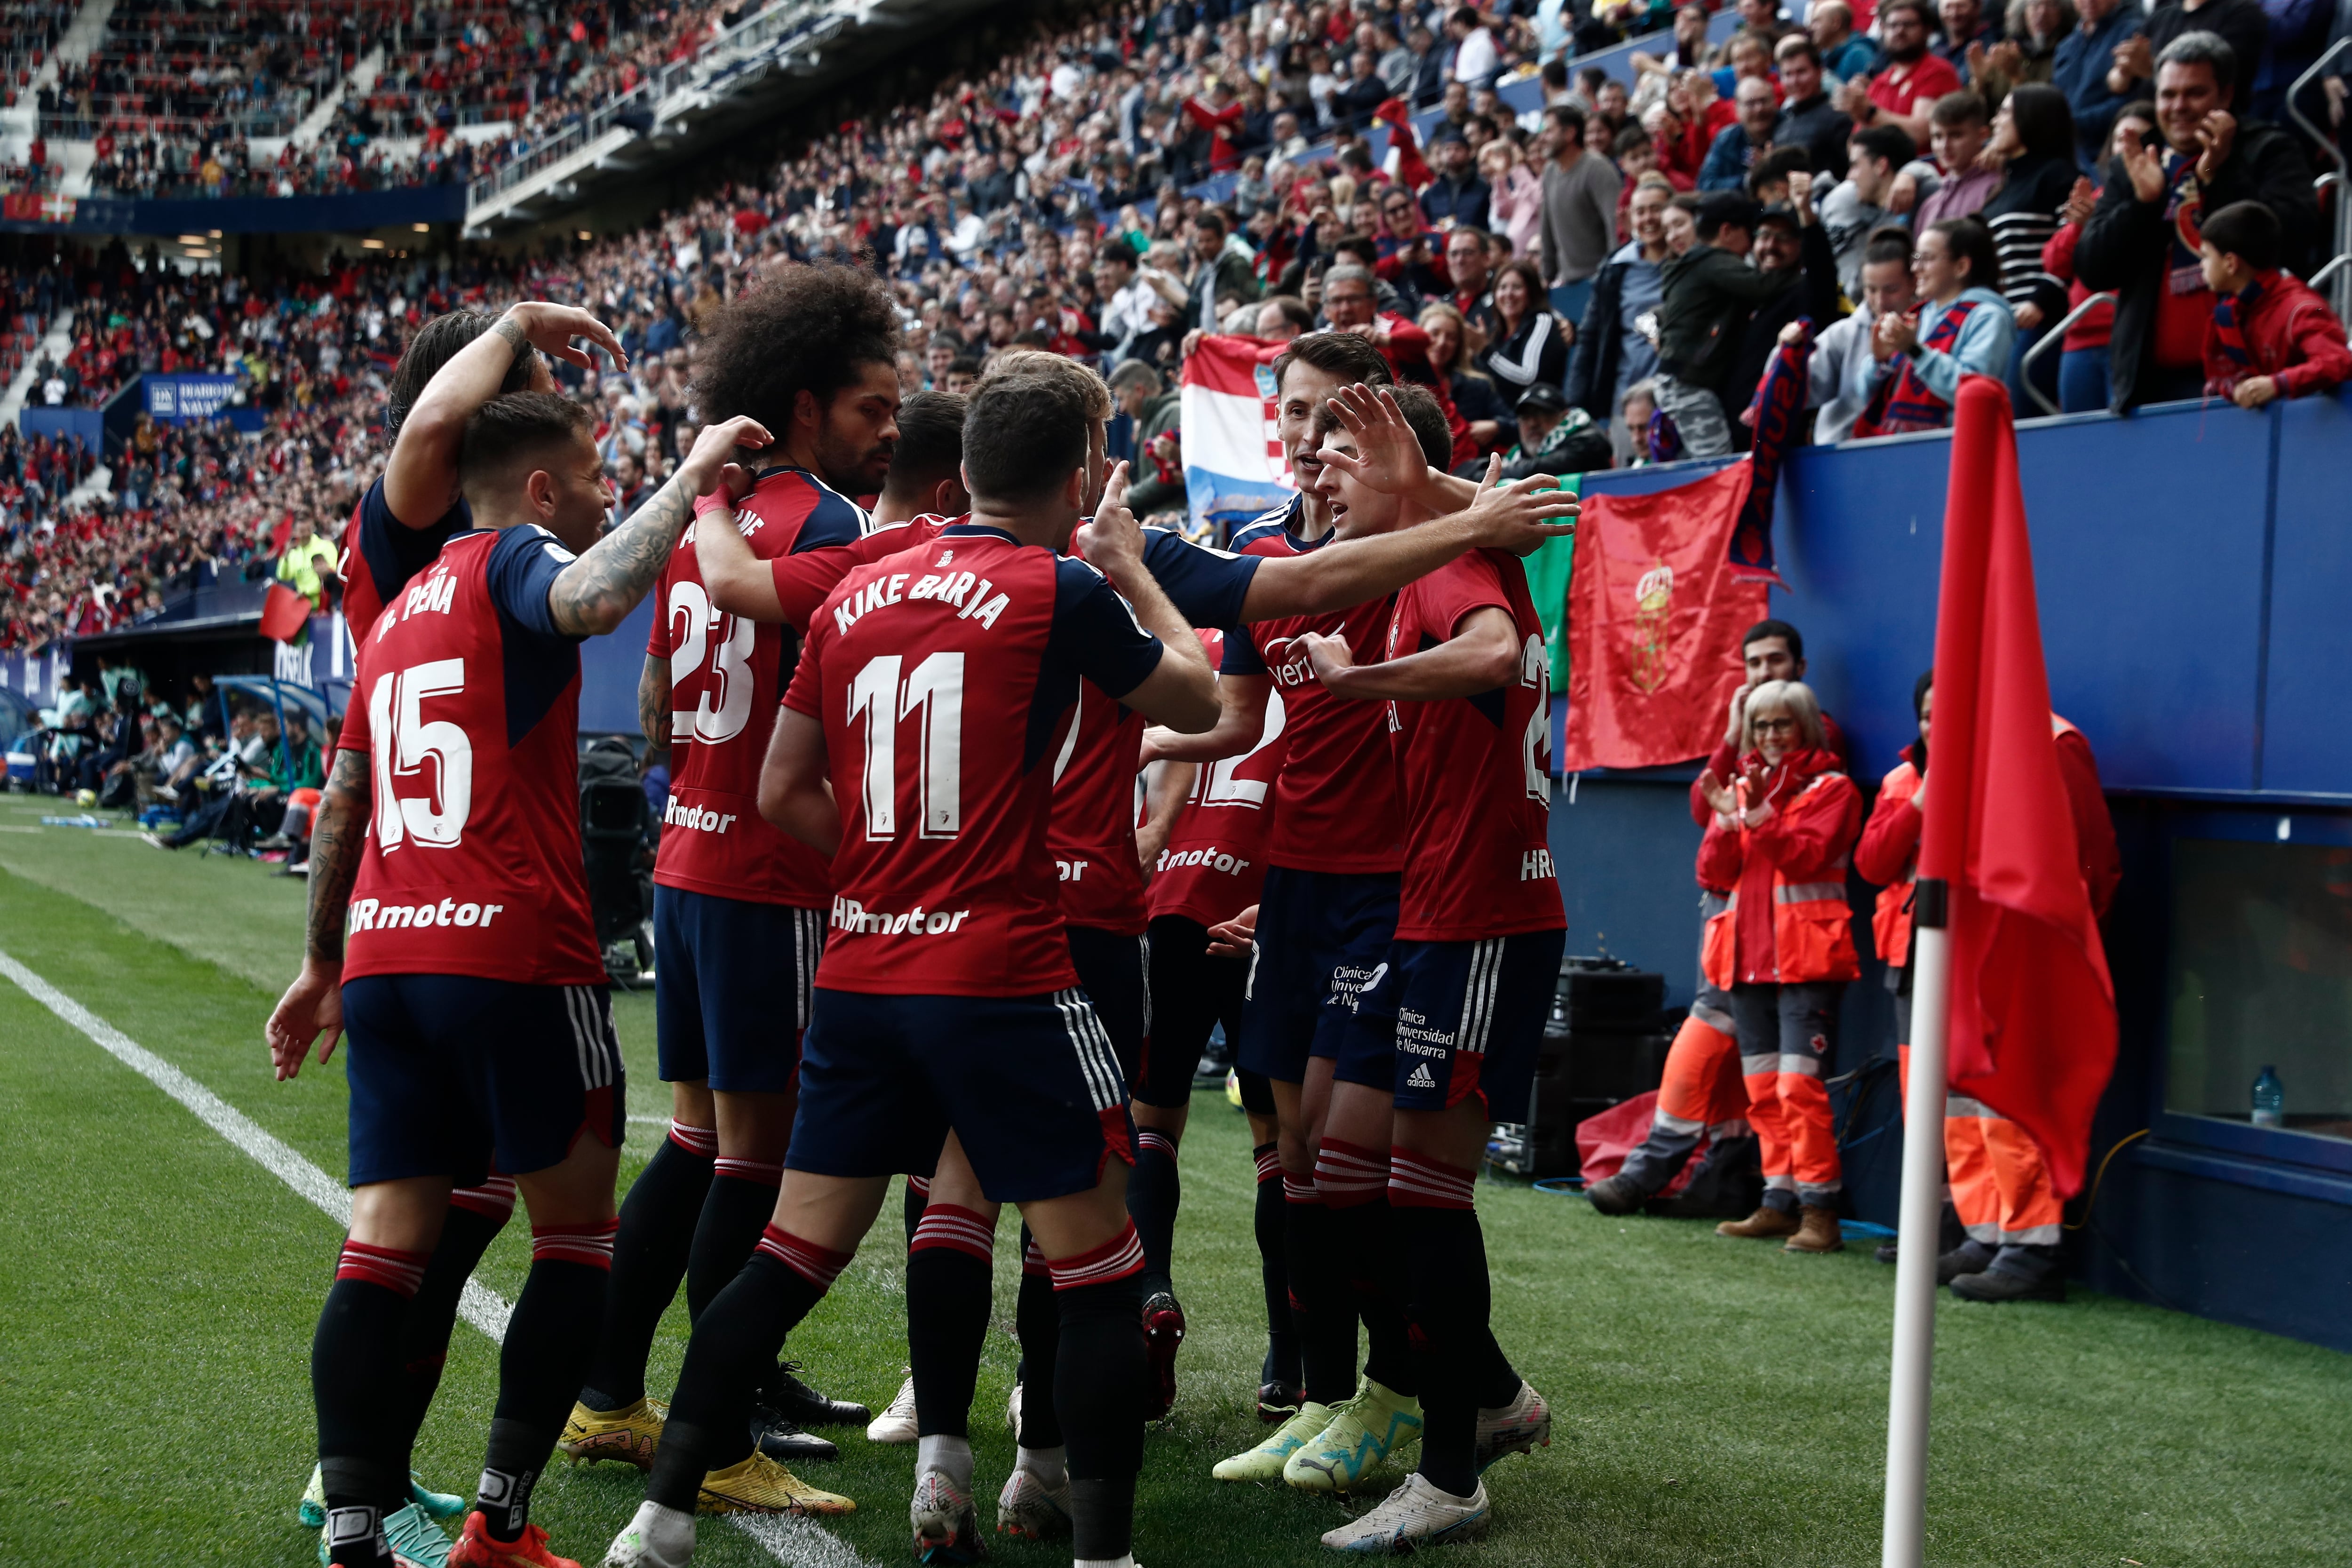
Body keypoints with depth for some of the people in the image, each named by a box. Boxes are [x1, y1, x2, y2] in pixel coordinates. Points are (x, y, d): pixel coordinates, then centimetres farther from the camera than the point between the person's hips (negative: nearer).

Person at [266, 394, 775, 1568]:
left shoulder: (404, 610, 21)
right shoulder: (512, 560, -2)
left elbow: (341, 807, 25)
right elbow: (596, 600, -28)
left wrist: (323, 963, 32)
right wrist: (690, 478, -16)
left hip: (385, 956, 7)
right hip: (513, 955, -7)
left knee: (384, 1246, 2)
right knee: (577, 1233, 6)